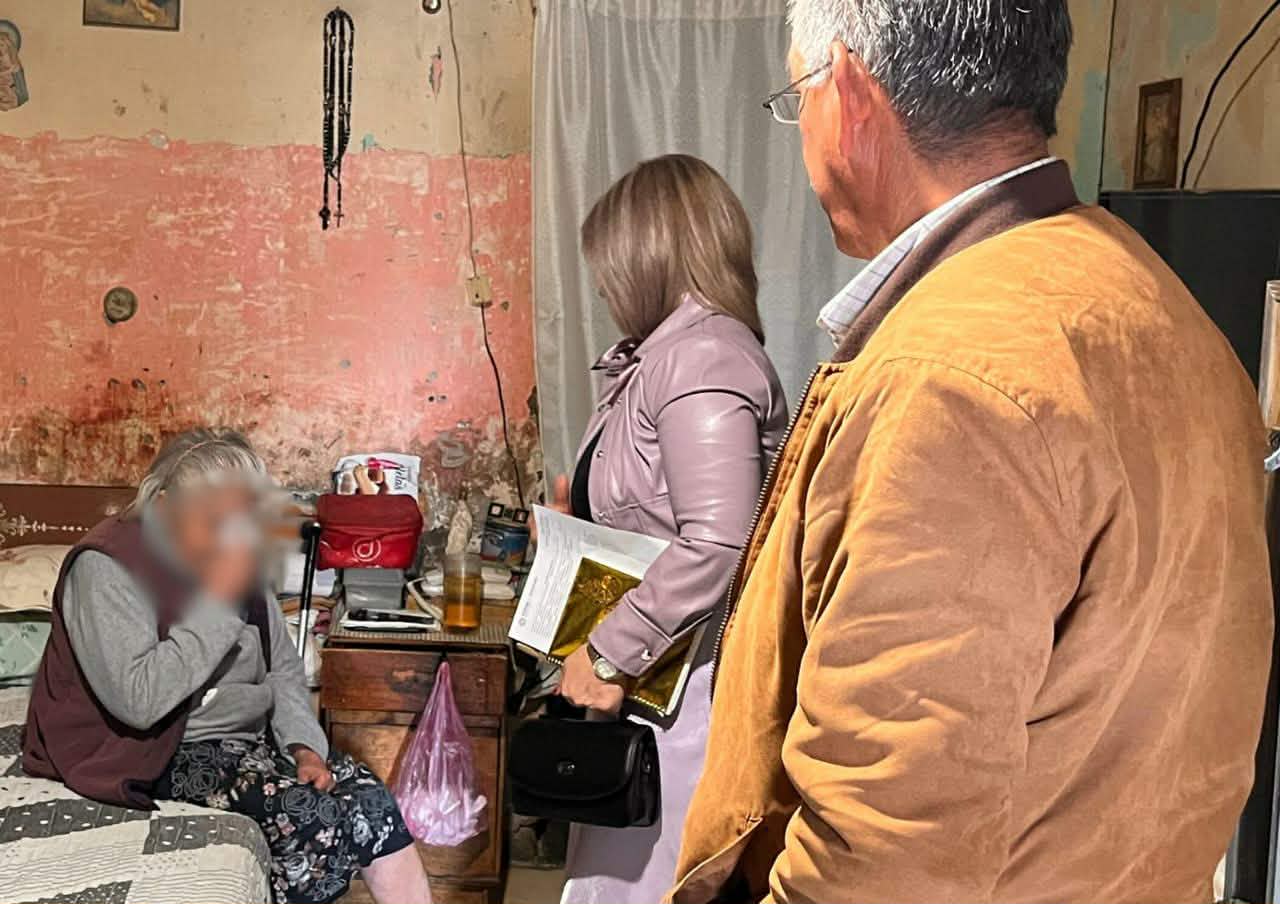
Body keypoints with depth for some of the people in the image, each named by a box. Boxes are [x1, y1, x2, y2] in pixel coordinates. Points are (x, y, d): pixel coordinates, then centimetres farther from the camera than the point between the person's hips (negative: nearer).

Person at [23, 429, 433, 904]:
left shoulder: (238, 565, 6)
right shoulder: (106, 568, -16)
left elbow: (284, 670, 11)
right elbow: (138, 700, -28)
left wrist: (305, 747, -6)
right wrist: (217, 603, -24)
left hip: (252, 739, 7)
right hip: (166, 756, -6)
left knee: (371, 799, -17)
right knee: (309, 812, -28)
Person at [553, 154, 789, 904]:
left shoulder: (702, 357, -18)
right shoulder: (675, 350, 13)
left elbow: (715, 546, -28)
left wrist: (608, 655, -23)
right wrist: (585, 505, 21)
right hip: (654, 670, 10)